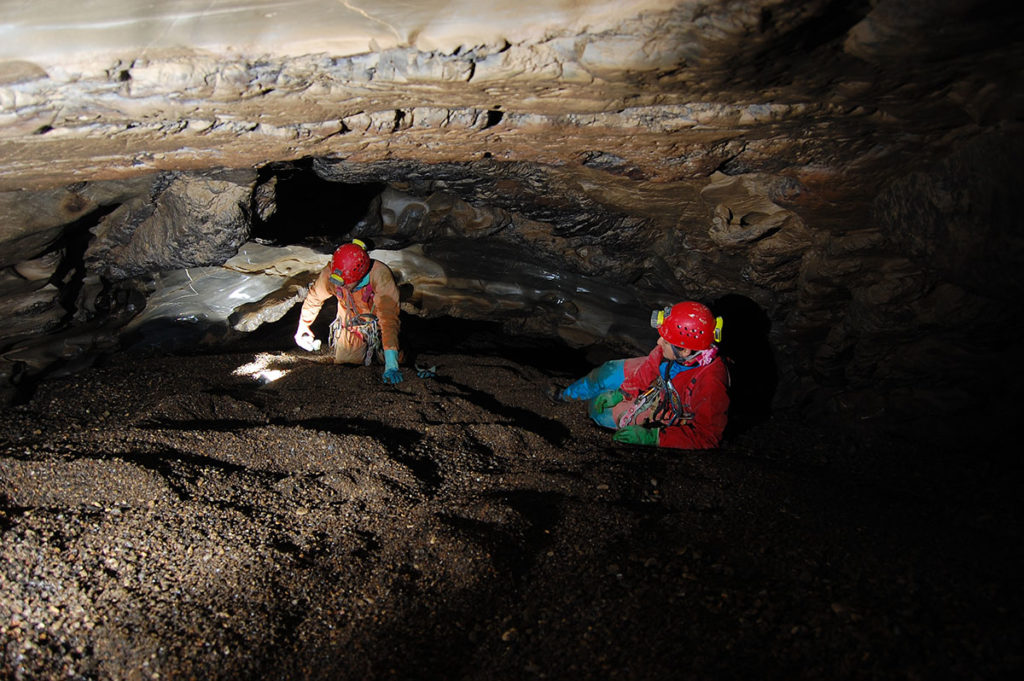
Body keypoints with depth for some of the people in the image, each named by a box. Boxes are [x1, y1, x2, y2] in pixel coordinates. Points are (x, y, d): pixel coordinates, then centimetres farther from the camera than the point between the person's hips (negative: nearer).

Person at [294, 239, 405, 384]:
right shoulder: (329, 274, -24)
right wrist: (303, 327, 14)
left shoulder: (379, 275, -37)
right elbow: (314, 297, -1)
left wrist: (391, 364, -53)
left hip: (378, 326, -1)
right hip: (350, 327, 2)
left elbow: (389, 318, -44)